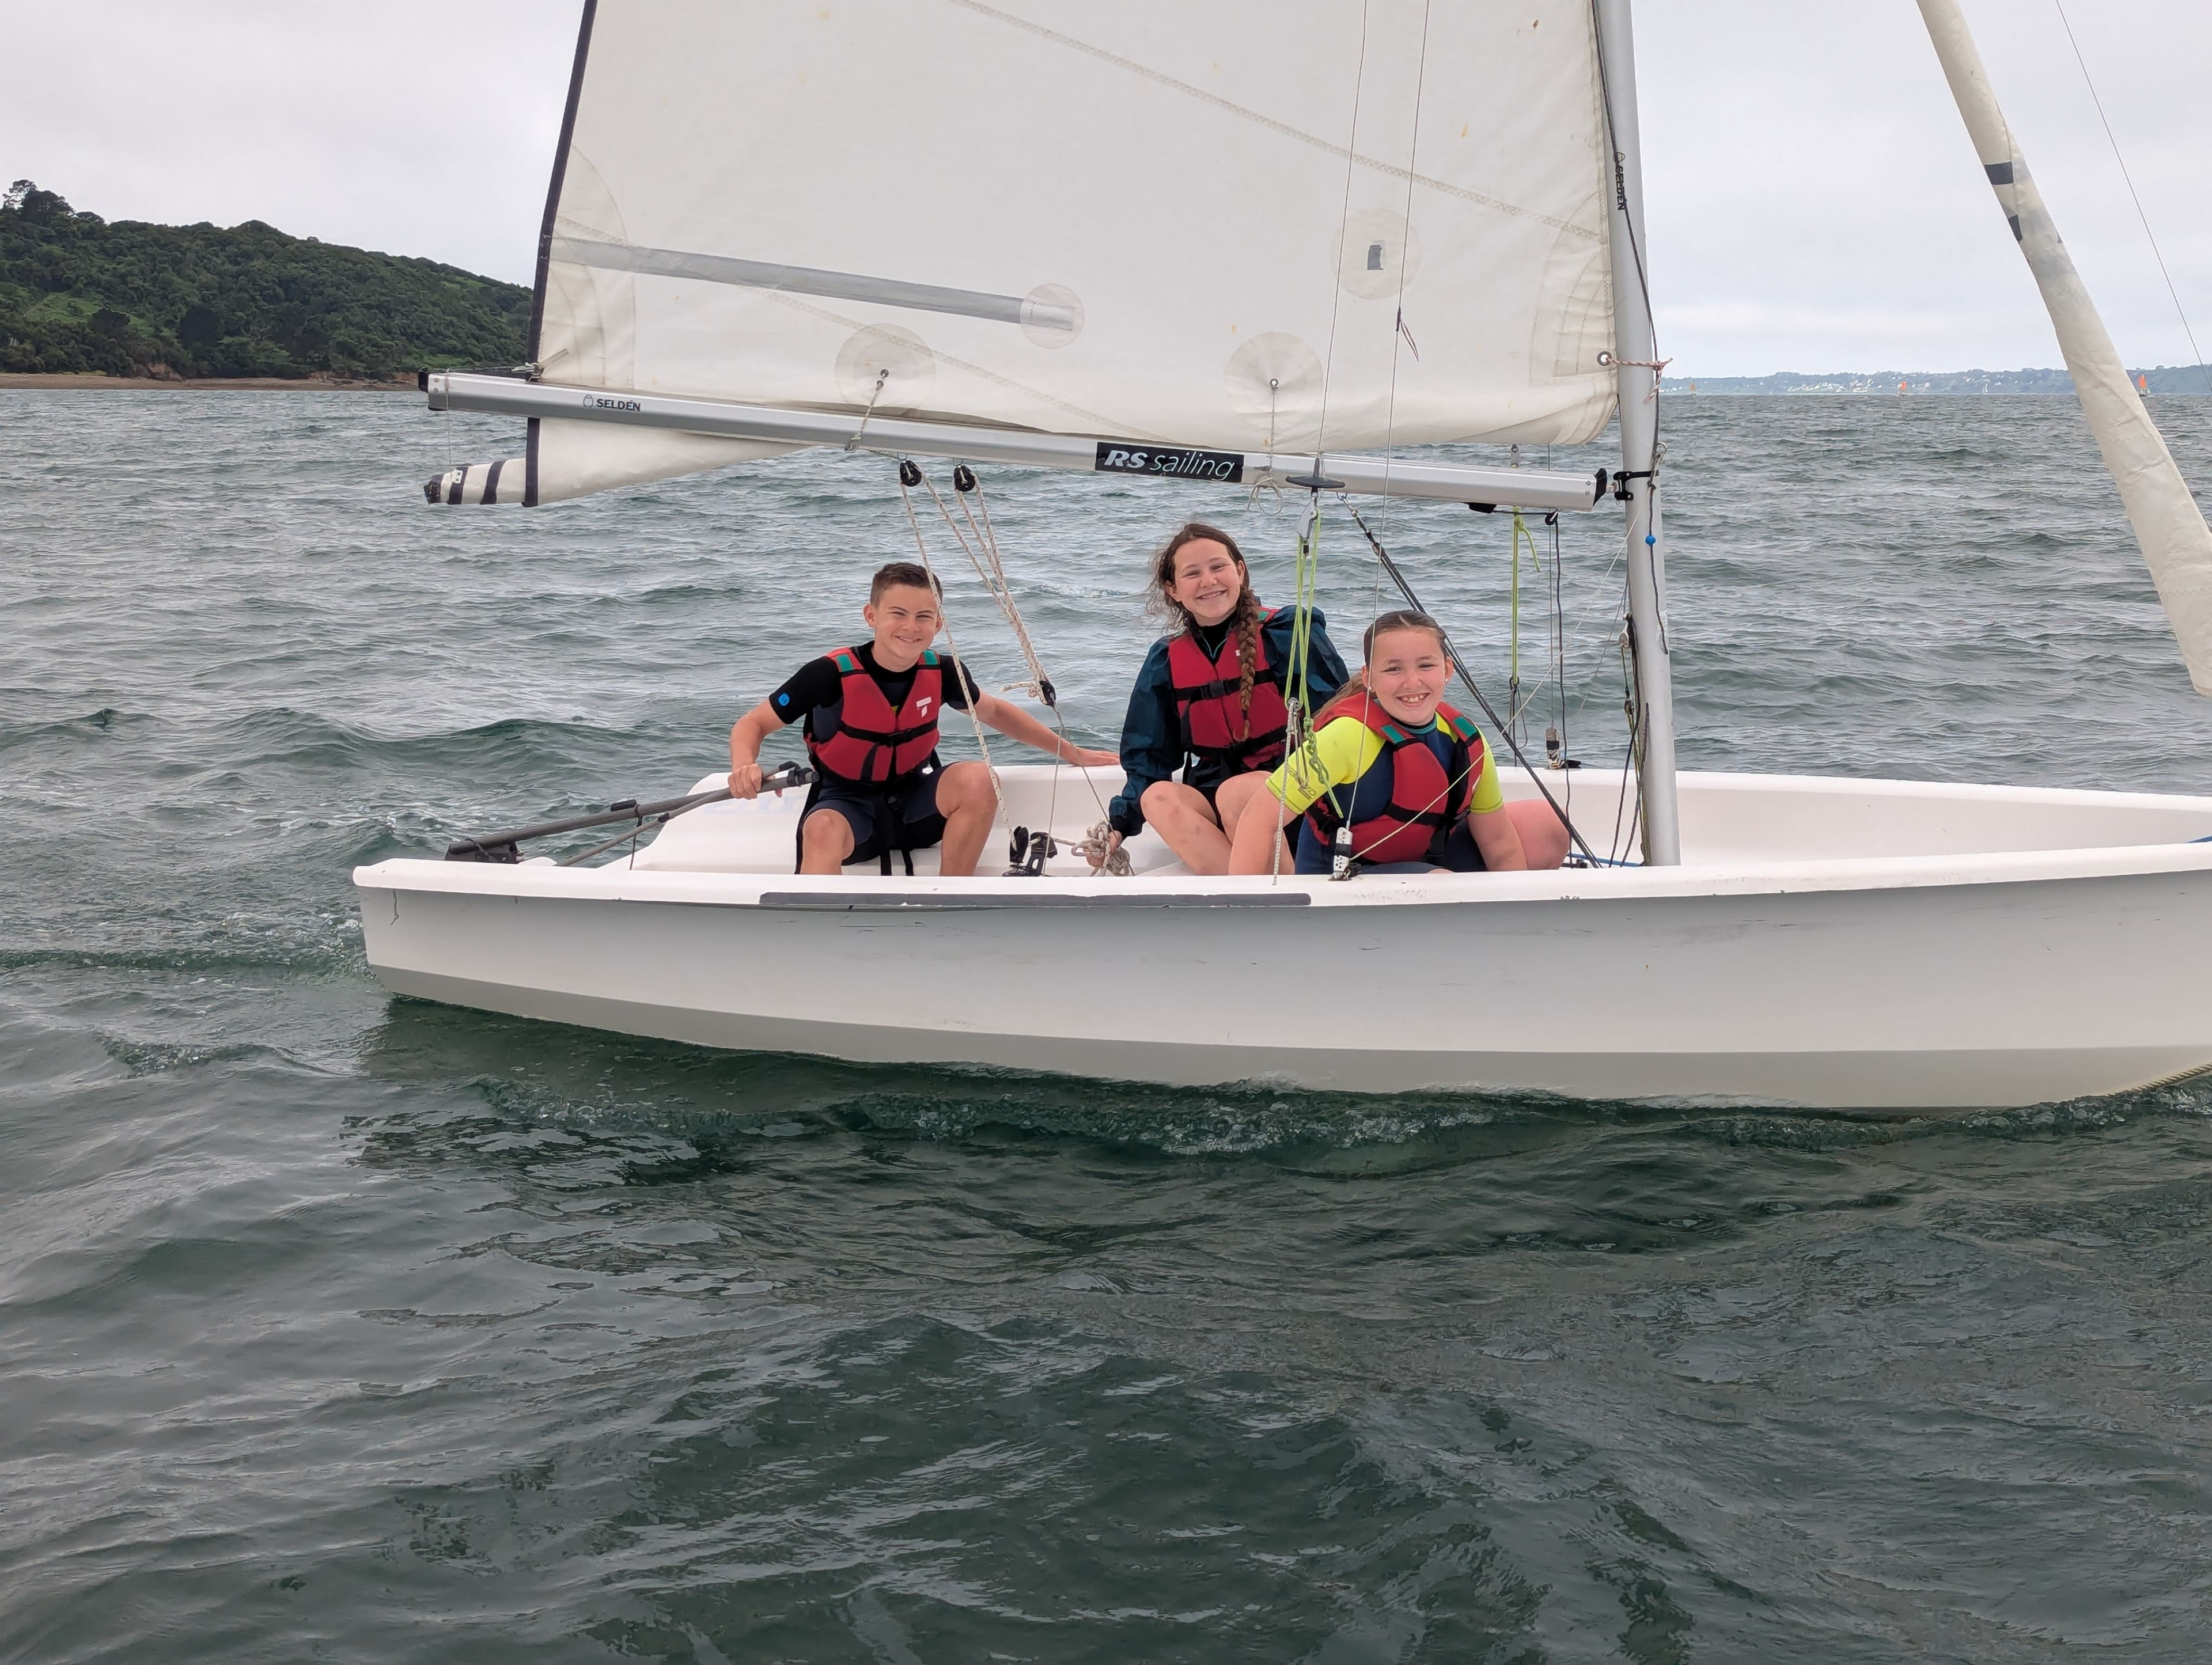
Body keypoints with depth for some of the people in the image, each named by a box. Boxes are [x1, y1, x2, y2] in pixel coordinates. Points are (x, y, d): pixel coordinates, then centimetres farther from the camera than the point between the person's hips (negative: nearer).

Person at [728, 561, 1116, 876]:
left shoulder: (940, 671, -8)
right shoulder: (830, 675, -20)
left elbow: (995, 712, 13)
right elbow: (753, 723, -11)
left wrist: (1071, 752, 16)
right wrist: (744, 767, -35)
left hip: (914, 801, 4)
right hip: (847, 802, -4)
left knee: (976, 780, -25)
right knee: (822, 831, -38)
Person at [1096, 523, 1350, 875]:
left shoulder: (1287, 631, -3)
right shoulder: (1165, 662, 10)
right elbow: (1149, 755, 13)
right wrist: (1119, 823, 1)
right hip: (1211, 788, 4)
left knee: (1235, 792, -34)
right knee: (1157, 798, -26)